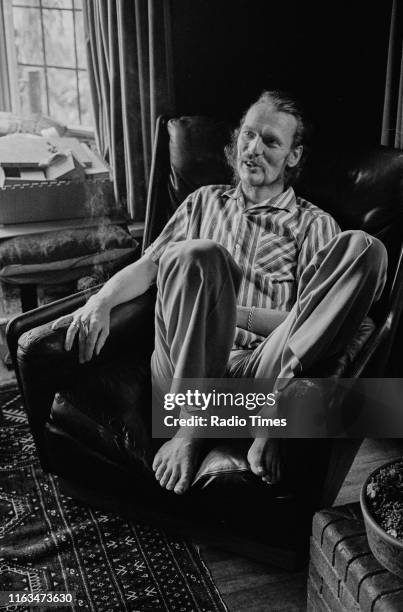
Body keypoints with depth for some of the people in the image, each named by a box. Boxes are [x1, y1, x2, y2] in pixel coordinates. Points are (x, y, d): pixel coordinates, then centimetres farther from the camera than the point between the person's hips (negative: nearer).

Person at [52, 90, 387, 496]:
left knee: (363, 249, -19)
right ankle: (190, 425, -26)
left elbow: (308, 320, 3)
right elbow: (147, 266, 16)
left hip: (256, 365, 0)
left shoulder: (313, 224, 15)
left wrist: (232, 312, -8)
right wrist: (100, 302, -4)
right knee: (197, 255, -31)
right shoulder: (206, 201, 25)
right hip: (186, 365, 1)